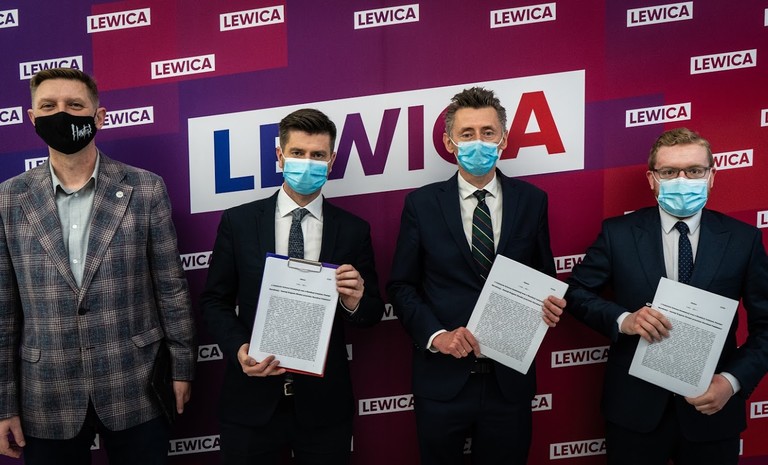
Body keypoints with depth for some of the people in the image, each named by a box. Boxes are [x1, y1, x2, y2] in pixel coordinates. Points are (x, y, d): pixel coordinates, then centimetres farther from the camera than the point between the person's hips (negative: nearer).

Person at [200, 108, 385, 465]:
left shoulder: (354, 230, 0)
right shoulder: (238, 222, -1)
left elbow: (374, 312, 4)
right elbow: (215, 301, 4)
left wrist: (356, 302, -18)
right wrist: (238, 349, -13)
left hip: (324, 402, 1)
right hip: (252, 399, 0)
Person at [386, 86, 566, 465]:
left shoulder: (532, 201, 2)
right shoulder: (421, 203, -2)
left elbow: (544, 277, 10)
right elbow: (401, 286, 0)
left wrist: (550, 307, -11)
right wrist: (435, 335, -14)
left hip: (510, 378, 1)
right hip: (443, 378, -1)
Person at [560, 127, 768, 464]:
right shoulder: (618, 232, -5)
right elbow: (577, 292, 0)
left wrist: (734, 380, -14)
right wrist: (623, 319, -17)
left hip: (712, 407, 1)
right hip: (634, 406, -1)